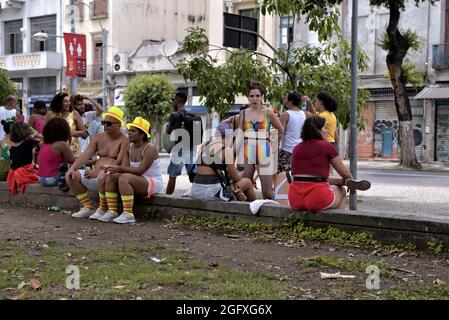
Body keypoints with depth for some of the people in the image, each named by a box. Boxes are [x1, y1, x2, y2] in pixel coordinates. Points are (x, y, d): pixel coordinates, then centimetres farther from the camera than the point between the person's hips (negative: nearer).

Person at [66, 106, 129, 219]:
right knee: (70, 176, -9)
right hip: (96, 174, 7)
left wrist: (97, 172, -25)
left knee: (103, 177, -40)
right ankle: (88, 208, -4)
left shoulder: (123, 140, -7)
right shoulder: (99, 137, 14)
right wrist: (72, 167, -11)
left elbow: (119, 162, -17)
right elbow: (86, 155, 6)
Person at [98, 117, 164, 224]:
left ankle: (128, 214, -31)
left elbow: (140, 170, -24)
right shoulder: (130, 147, 9)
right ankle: (112, 211, -18)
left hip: (153, 183, -8)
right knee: (111, 176, -11)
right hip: (138, 182, 8)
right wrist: (112, 168, -20)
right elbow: (125, 167, 0)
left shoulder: (150, 148, -15)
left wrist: (119, 168, -30)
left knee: (124, 178, -31)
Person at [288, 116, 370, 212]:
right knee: (341, 190, 27)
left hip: (294, 200, 5)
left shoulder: (297, 148, 14)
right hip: (316, 199, -5)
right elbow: (344, 173, 6)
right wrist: (352, 183, 30)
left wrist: (343, 181, 26)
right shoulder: (326, 146, -2)